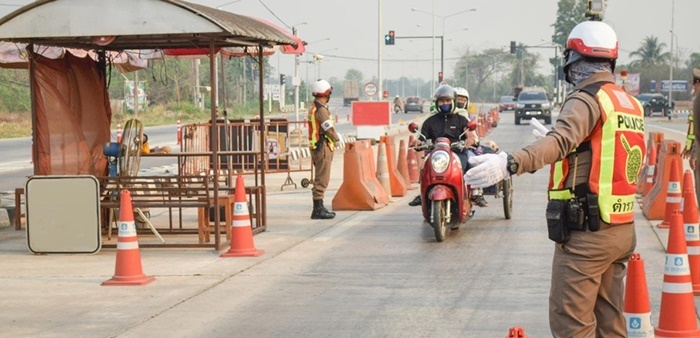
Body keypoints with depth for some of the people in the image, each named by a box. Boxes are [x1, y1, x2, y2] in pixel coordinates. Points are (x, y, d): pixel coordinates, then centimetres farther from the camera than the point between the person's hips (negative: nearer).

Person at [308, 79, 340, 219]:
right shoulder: (321, 110, -18)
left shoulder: (313, 107, 14)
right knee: (321, 180, -8)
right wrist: (337, 138, 3)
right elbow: (330, 130, -15)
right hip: (323, 146, -10)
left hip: (316, 146, 10)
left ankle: (319, 207, 25)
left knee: (320, 179, 17)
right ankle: (317, 210, -7)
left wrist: (335, 136, 4)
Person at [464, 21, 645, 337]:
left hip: (586, 231, -9)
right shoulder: (631, 103, 13)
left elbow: (561, 140, -34)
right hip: (622, 229, 9)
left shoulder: (587, 99, -13)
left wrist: (510, 163, -48)